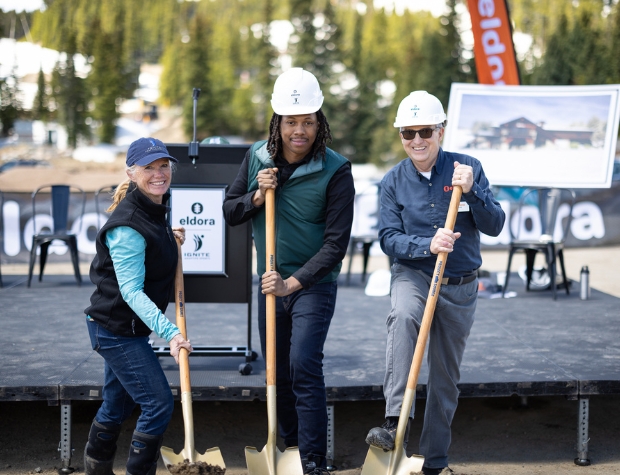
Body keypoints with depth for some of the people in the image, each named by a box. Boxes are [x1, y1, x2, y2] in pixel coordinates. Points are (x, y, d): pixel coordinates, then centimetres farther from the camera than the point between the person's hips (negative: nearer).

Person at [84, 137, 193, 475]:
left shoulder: (156, 208, 5)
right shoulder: (128, 226, -24)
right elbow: (131, 290, -29)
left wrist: (170, 239, 6)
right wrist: (170, 332, -39)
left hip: (126, 328, 10)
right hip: (117, 329, -9)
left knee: (118, 403, 21)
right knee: (159, 403, -9)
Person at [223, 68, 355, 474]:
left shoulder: (336, 171, -16)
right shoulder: (258, 157, -2)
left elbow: (336, 243, -18)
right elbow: (230, 212, 6)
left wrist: (293, 282, -24)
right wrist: (257, 197, -15)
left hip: (314, 284, -5)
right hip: (271, 284, 5)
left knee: (304, 365, -17)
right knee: (278, 371, 13)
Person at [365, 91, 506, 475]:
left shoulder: (468, 167, -3)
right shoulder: (394, 181, -2)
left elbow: (495, 225, -7)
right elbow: (389, 238, -7)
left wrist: (470, 192, -24)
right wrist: (427, 245, -25)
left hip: (460, 288, 1)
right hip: (413, 275, -1)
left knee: (446, 376, 9)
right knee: (403, 315, -36)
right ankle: (396, 421, -39)